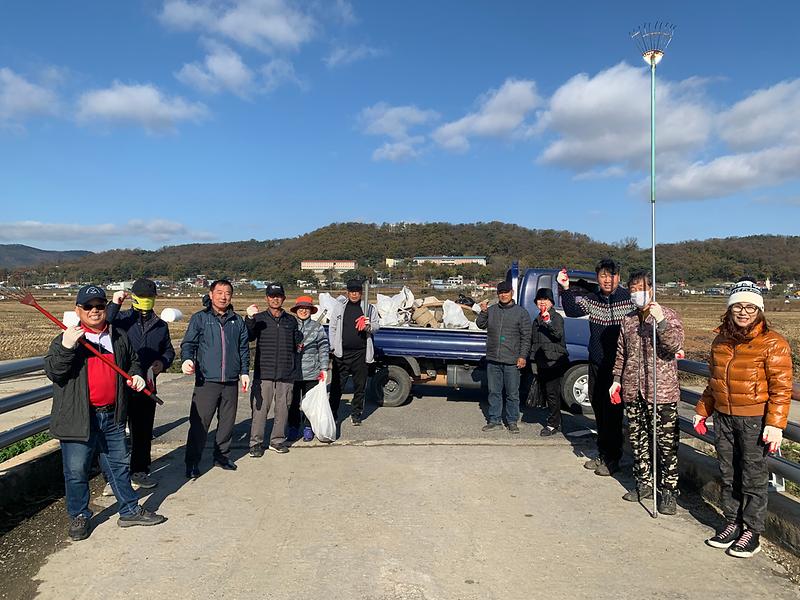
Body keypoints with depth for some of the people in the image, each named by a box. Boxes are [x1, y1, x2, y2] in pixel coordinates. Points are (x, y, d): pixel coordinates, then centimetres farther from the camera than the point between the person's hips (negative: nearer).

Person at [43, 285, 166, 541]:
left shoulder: (119, 337, 8)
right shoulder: (65, 339, -4)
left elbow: (132, 361, 23)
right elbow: (52, 372, -13)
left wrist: (135, 375, 3)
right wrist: (66, 347, -27)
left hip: (112, 416, 4)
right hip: (79, 418, -4)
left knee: (119, 464, 15)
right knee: (76, 470, 6)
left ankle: (130, 510, 28)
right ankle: (79, 517, 25)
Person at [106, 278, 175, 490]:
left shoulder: (160, 325, 11)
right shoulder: (122, 318, -2)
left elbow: (169, 350, 21)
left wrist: (163, 362, 1)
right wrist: (114, 305, -27)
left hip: (147, 387, 4)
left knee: (144, 431, 14)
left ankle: (139, 472, 29)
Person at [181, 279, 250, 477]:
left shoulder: (238, 321, 12)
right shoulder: (200, 318, 3)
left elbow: (244, 348, 17)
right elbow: (188, 343, -1)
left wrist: (244, 372, 10)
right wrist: (187, 359, -21)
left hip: (231, 382, 4)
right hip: (206, 381, -3)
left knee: (227, 422, 12)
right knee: (199, 423, -3)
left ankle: (222, 456, 28)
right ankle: (192, 463, 9)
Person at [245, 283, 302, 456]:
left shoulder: (291, 320, 13)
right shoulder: (259, 318, 4)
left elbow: (298, 342, 25)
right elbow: (249, 337, -14)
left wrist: (299, 343, 4)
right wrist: (249, 318, -27)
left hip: (286, 373, 3)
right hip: (264, 372, -3)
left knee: (282, 408, 8)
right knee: (260, 408, -2)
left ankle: (277, 440, 20)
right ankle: (256, 442, 9)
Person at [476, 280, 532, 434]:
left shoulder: (521, 312, 3)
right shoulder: (491, 310, 12)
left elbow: (526, 337, 1)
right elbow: (480, 324, 7)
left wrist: (523, 356, -7)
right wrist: (483, 312, -10)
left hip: (511, 361, -3)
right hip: (493, 360, 3)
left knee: (512, 393, 4)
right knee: (494, 392, 9)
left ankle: (512, 421, 15)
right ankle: (494, 420, 19)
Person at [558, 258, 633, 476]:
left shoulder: (629, 299, -9)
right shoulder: (592, 299, 7)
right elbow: (572, 310, -5)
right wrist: (565, 289, -17)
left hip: (618, 366, -6)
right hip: (596, 364, 6)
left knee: (612, 412, 0)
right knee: (599, 411, 15)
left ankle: (613, 459, 15)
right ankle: (602, 455, 30)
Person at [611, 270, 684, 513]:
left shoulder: (667, 315, -4)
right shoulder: (628, 320, 11)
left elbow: (675, 345, -18)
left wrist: (660, 321, -29)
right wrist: (617, 379, 14)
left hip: (662, 390, -5)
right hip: (633, 390, 5)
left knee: (666, 443, 0)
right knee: (638, 440, 13)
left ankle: (668, 491, 10)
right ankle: (644, 483, 26)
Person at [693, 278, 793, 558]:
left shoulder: (772, 343, -9)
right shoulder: (721, 340, 10)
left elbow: (781, 388, -12)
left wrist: (775, 424, -18)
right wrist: (702, 410, 18)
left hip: (754, 420, -6)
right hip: (723, 417, 6)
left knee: (753, 477, 5)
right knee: (728, 474, 14)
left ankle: (752, 532, 18)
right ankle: (732, 522, 28)